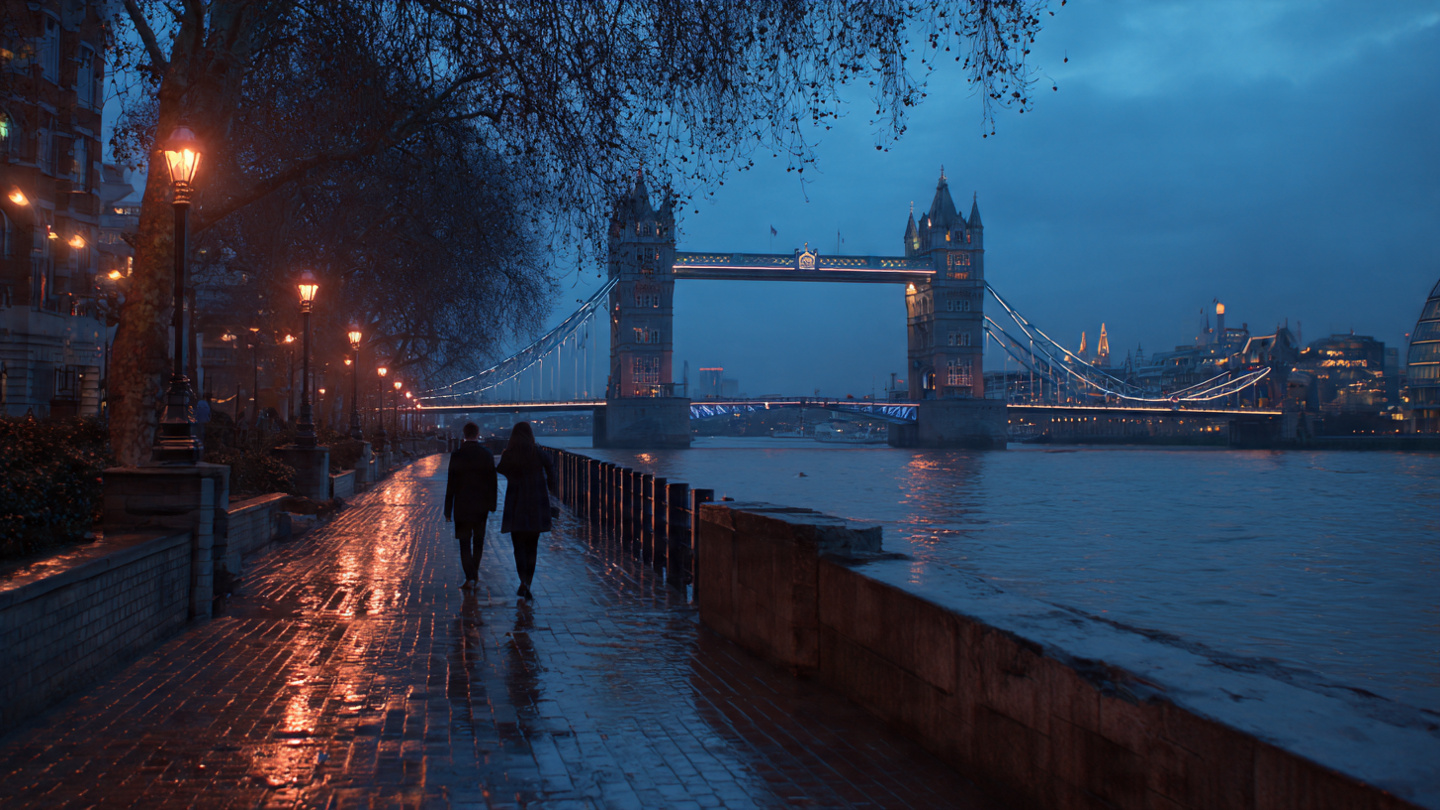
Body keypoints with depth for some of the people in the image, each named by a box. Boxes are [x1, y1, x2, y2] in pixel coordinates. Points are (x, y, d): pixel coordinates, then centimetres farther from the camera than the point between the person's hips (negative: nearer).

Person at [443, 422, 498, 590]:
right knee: (478, 539, 18)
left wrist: (448, 509, -3)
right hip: (482, 505, 2)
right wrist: (492, 504, 11)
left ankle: (470, 578, -7)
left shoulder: (457, 455, -9)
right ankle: (474, 572, 29)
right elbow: (493, 481, 0)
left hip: (462, 505, -2)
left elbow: (451, 483, -8)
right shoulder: (487, 454, -3)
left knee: (464, 542, 2)